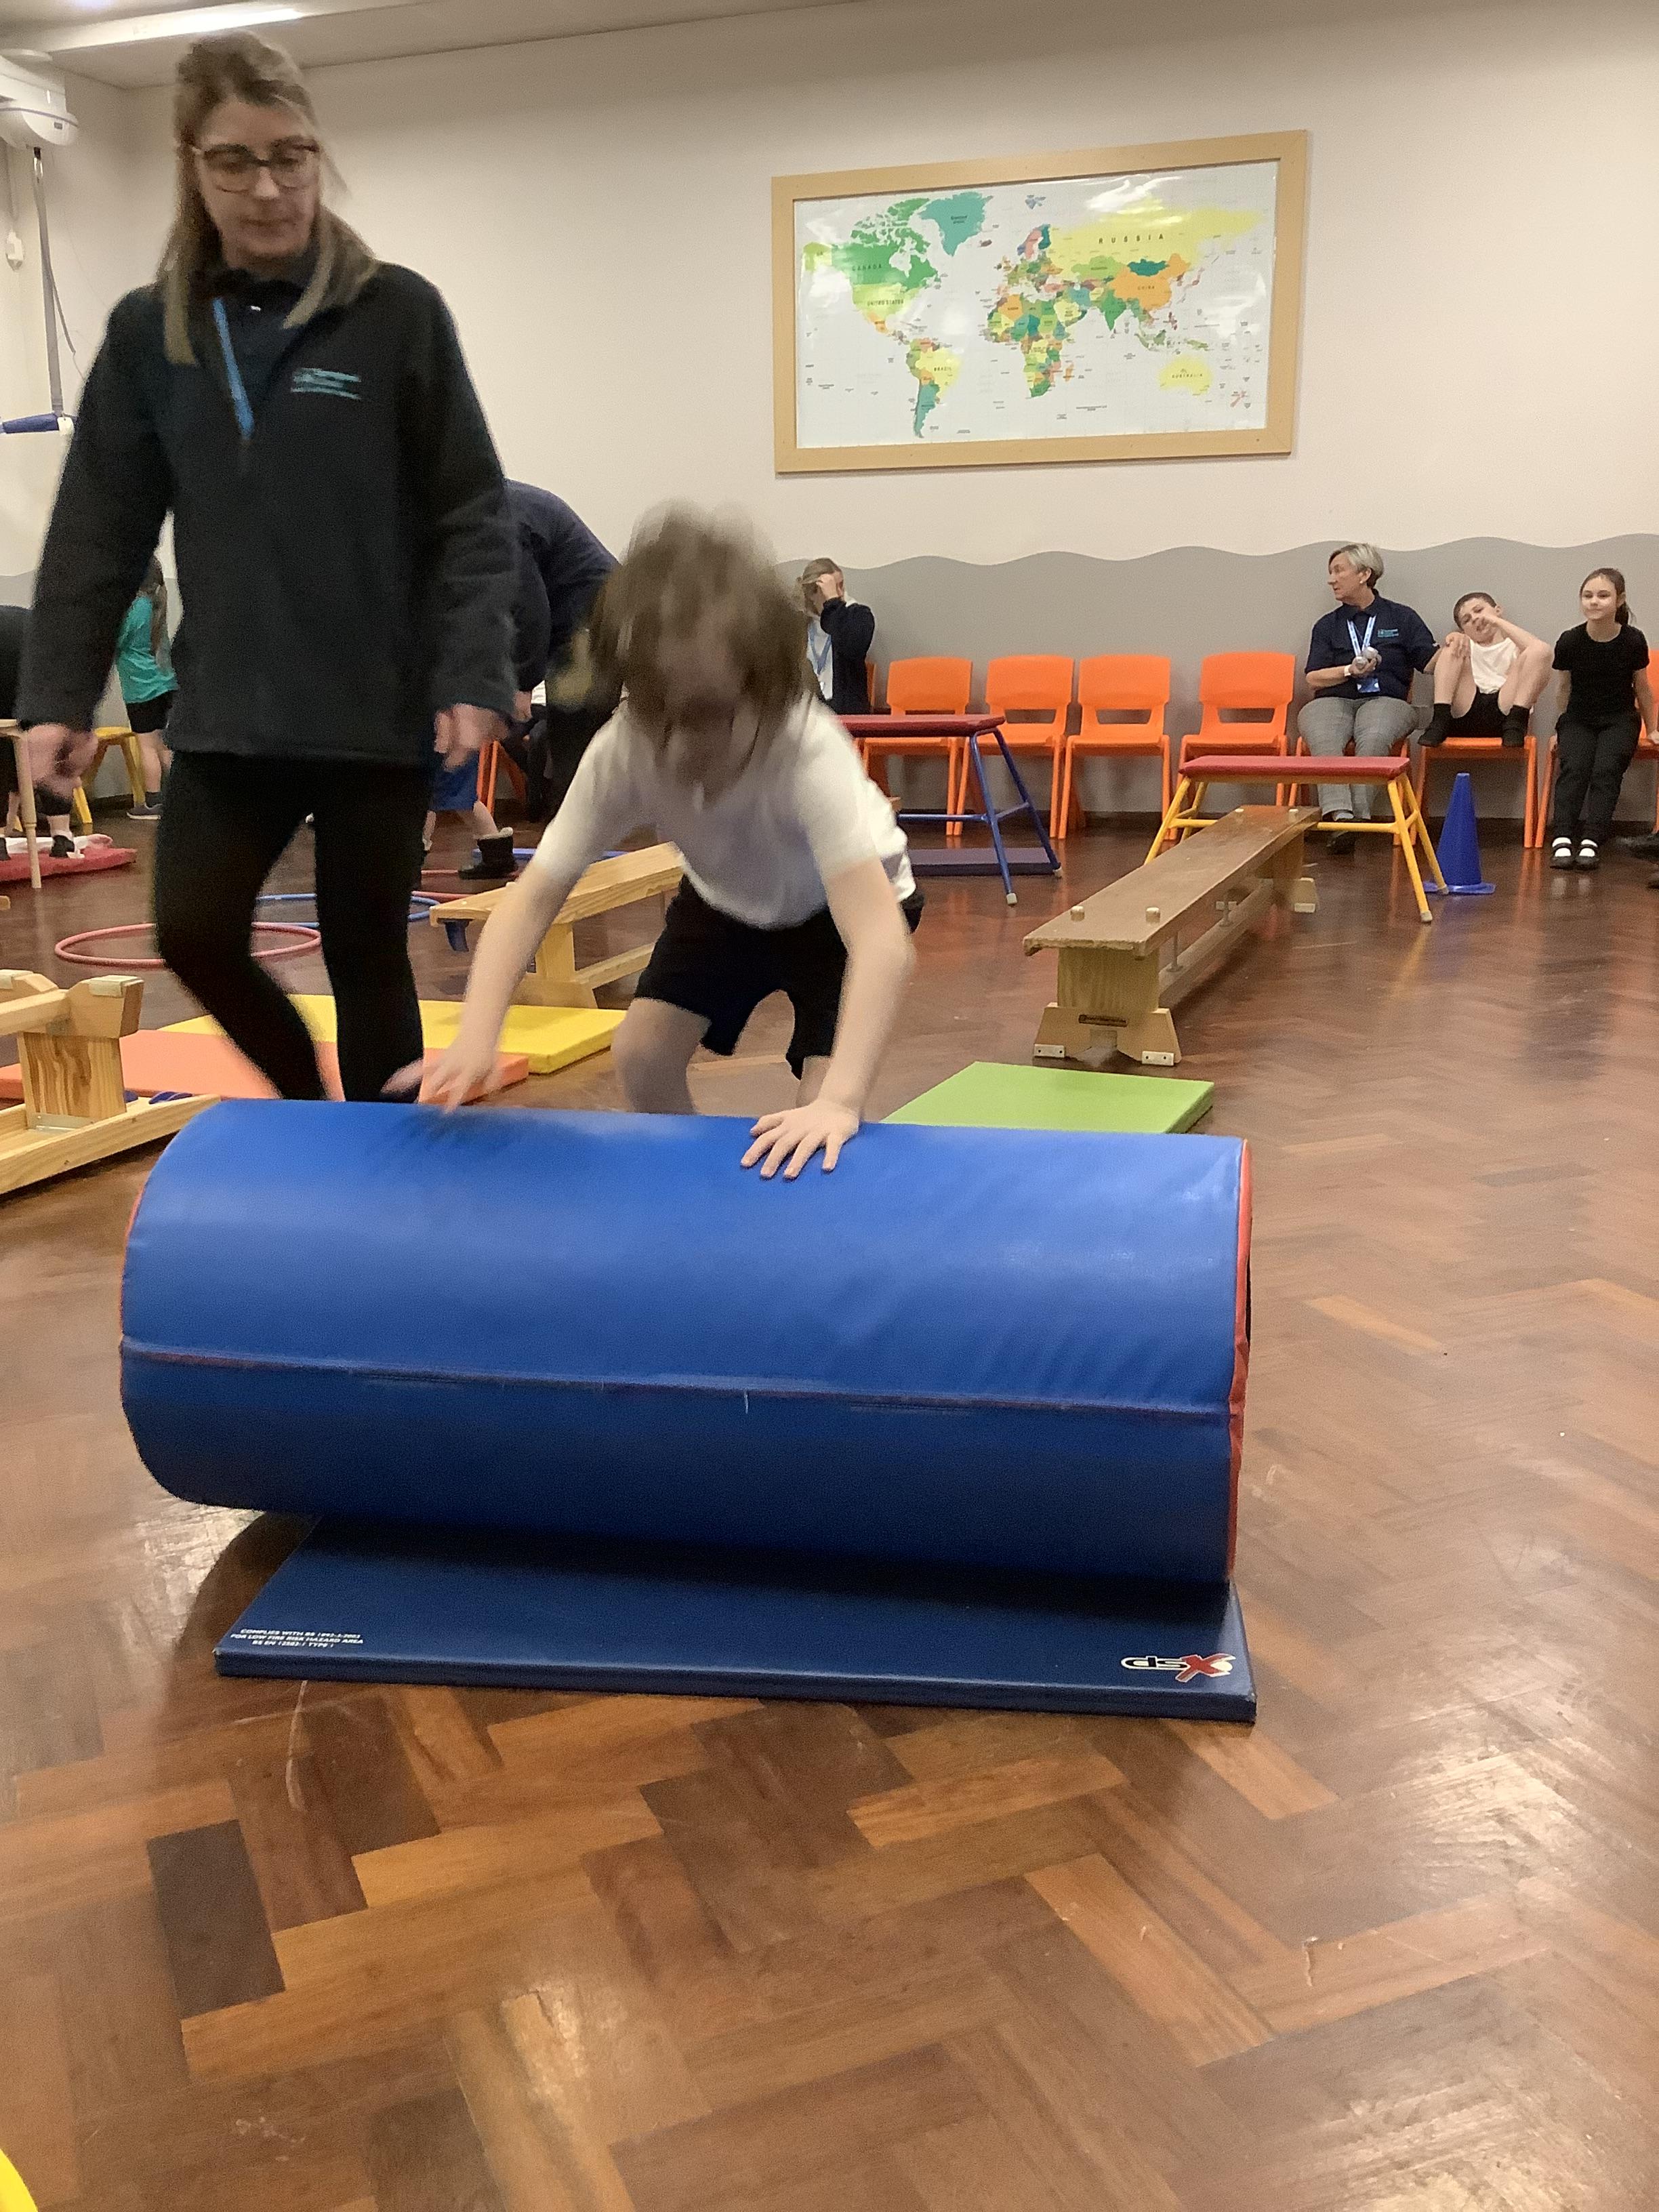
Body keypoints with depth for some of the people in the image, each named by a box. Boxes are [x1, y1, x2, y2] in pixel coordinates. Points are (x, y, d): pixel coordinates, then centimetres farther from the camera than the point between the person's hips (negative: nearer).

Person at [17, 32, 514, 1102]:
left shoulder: (398, 312, -3)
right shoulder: (148, 331, 7)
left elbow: (472, 514, -4)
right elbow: (100, 529, 8)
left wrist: (473, 678, -15)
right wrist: (59, 693, 1)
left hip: (379, 710, -3)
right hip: (227, 713, 3)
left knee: (366, 955, 4)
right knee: (195, 936, -1)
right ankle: (307, 1106, 27)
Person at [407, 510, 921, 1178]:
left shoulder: (810, 753, -44)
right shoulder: (621, 753, -33)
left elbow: (882, 938, -53)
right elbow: (533, 896, -31)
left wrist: (839, 1099, -65)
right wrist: (476, 1038, -47)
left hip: (840, 903, -4)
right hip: (727, 897, 4)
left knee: (824, 1126, -19)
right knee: (640, 1053, -8)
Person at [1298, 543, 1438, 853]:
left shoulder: (1402, 618, 18)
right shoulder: (1327, 625, 23)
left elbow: (1432, 661, 8)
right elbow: (1313, 678, 11)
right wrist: (1350, 670, -6)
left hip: (1385, 700, -1)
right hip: (1333, 701, 1)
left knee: (1373, 739, -38)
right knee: (1325, 742, -35)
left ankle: (1359, 815, -46)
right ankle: (1340, 816, -50)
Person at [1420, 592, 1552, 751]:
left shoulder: (1515, 645, 25)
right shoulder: (1466, 644, 32)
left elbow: (1540, 650, -1)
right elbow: (1428, 668, 12)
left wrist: (1498, 622, 3)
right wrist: (1453, 639, -7)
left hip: (1503, 711, -1)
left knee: (1540, 650, -14)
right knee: (1454, 646, -6)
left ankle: (1516, 724, -27)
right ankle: (1440, 722, -22)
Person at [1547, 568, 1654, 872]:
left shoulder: (1633, 641, -9)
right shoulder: (1570, 641, -8)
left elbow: (1642, 687, 7)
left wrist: (1651, 729, 16)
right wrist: (1559, 731, 16)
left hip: (1620, 720, 0)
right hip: (1578, 719, 1)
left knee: (1606, 770, -27)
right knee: (1574, 769, -27)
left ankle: (1591, 842, -33)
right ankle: (1562, 839, -35)